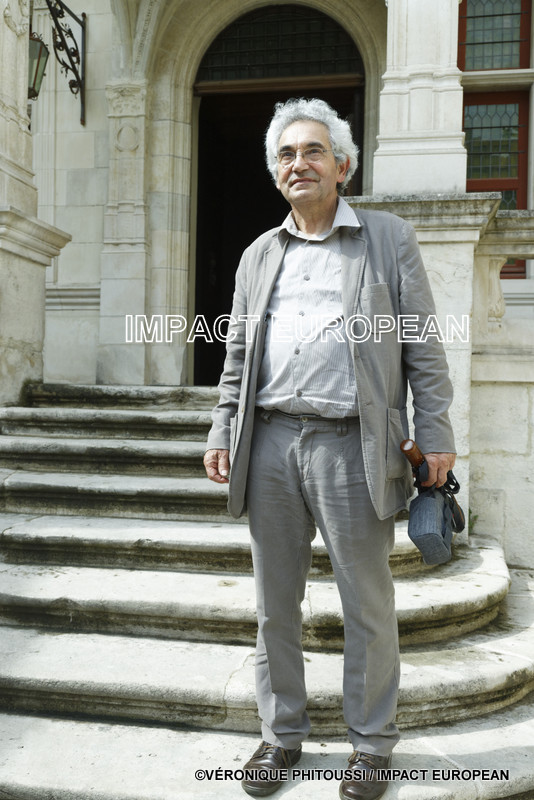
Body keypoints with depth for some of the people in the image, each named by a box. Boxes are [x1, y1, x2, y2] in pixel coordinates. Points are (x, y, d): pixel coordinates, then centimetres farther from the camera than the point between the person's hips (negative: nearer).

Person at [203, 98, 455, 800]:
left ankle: (371, 744, 26)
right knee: (275, 603, 12)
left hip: (352, 446, -3)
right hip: (270, 445, 4)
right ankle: (282, 735, 30)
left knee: (368, 607, 6)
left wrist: (435, 434, -5)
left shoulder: (390, 239, 7)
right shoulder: (259, 255, 17)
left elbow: (423, 346, 2)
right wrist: (223, 434, 10)